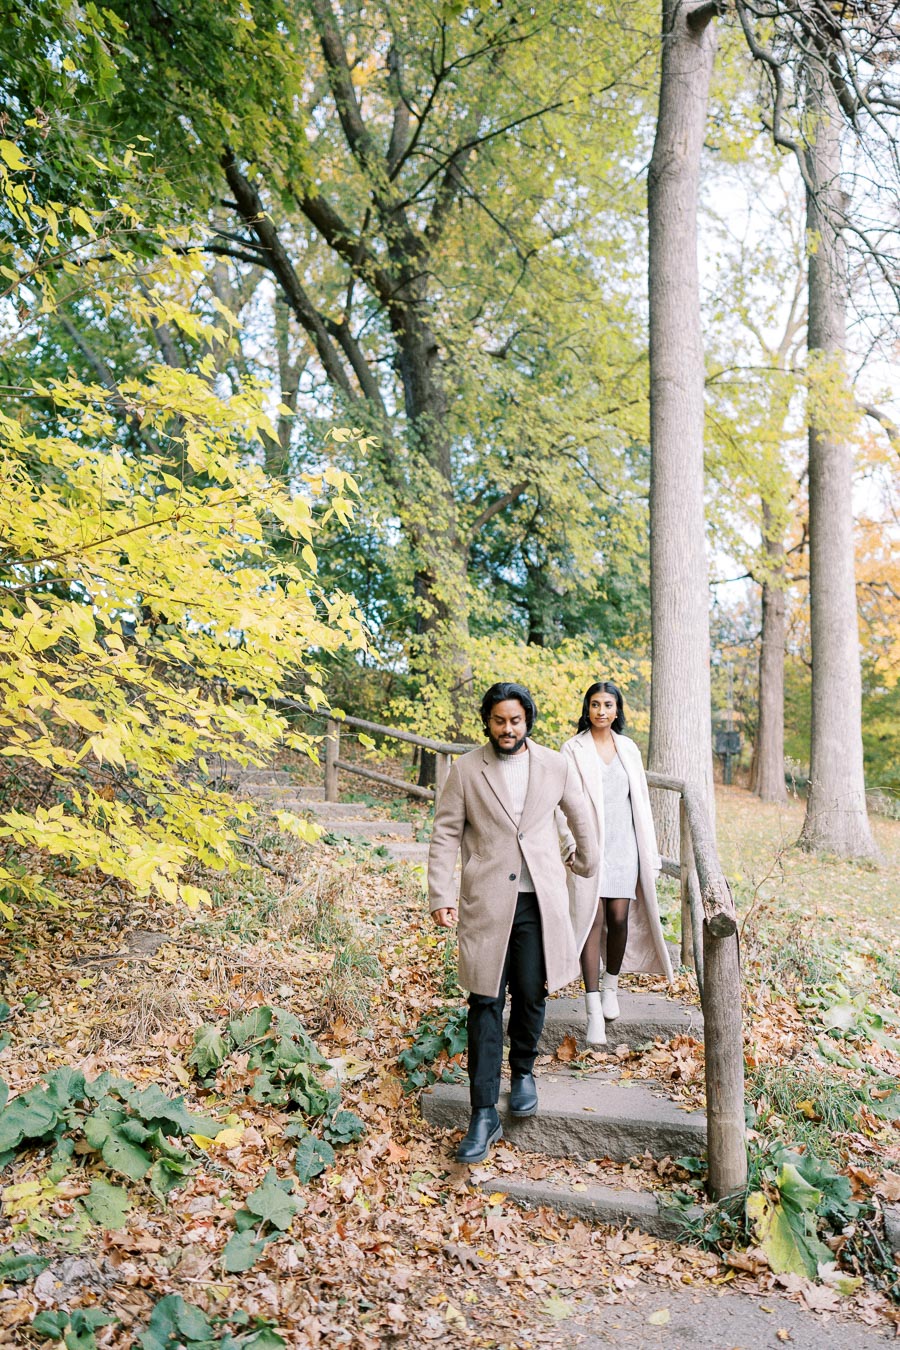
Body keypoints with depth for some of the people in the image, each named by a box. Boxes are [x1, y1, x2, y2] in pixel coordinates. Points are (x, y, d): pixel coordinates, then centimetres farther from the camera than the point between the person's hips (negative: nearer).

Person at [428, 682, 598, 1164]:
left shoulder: (556, 766, 2)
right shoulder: (465, 770, -2)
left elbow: (580, 818, 19)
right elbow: (445, 834, -1)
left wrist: (585, 863, 30)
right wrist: (440, 895, -9)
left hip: (540, 900, 1)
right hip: (486, 901, -1)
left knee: (531, 995, 8)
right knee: (486, 1002, 0)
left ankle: (523, 1072, 36)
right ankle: (484, 1114, 8)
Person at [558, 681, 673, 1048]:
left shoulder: (629, 749, 11)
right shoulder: (573, 749, 0)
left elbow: (641, 801, 13)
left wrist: (649, 853, 11)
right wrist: (572, 844, -13)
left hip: (623, 845, 3)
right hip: (588, 845, -3)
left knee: (620, 917, -1)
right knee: (592, 919, -6)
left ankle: (611, 985, 27)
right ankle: (594, 1012, -2)